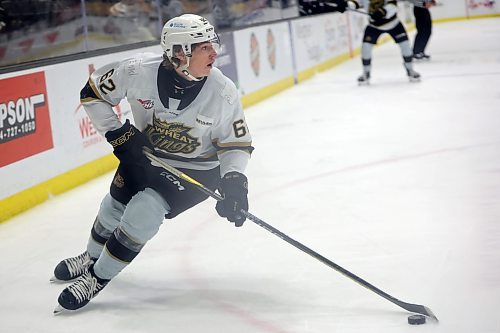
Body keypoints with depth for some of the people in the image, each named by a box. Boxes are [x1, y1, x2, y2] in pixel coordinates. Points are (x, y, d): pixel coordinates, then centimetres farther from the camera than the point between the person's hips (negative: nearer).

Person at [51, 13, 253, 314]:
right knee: (115, 207, 15)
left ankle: (98, 278, -1)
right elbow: (93, 93, -10)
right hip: (143, 153, 3)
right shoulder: (139, 71, -26)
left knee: (144, 211, -21)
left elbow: (237, 143, -13)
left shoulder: (223, 92, -25)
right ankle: (92, 257, 50)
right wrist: (118, 134, -16)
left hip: (196, 169, -3)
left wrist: (234, 182, -26)